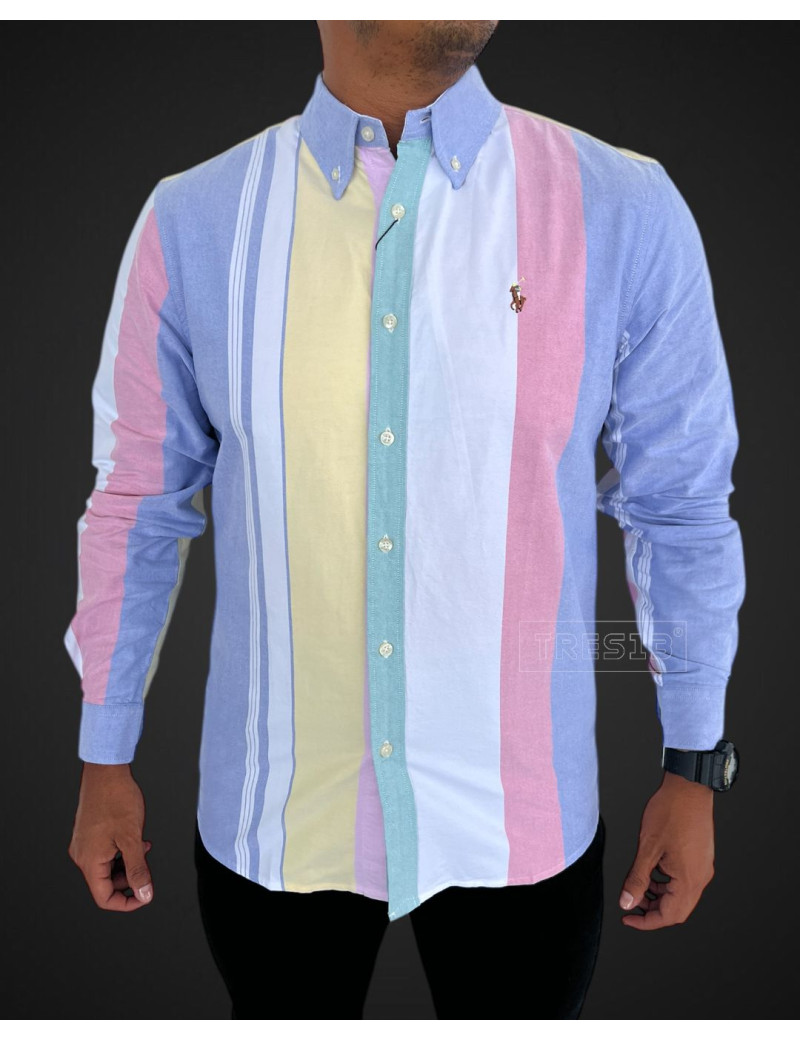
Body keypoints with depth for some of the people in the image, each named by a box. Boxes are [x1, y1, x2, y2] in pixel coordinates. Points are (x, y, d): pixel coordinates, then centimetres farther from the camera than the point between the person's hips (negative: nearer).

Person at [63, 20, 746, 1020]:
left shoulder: (626, 213, -8)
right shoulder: (192, 222, -7)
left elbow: (683, 510, -1)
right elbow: (137, 505, 1)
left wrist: (693, 768, 3)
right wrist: (105, 761, 8)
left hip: (518, 821, 0)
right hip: (271, 821, 1)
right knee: (282, 1001, 22)